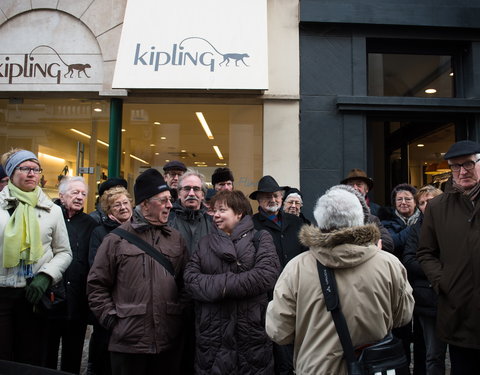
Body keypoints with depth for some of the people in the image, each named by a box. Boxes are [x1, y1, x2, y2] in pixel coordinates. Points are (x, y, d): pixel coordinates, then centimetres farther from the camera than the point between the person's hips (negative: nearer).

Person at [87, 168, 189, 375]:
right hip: (129, 341, -3)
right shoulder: (117, 239, -2)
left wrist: (180, 311, 2)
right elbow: (97, 284, 1)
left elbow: (186, 282, 11)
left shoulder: (176, 239, 8)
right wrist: (111, 318, -3)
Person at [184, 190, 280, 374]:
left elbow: (267, 275, -15)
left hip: (252, 330, -2)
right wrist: (219, 285, -17)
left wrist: (225, 285, -15)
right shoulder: (205, 243, 11)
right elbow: (190, 277, -1)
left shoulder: (261, 239, 1)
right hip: (212, 331, 2)